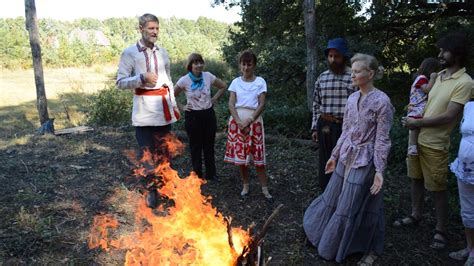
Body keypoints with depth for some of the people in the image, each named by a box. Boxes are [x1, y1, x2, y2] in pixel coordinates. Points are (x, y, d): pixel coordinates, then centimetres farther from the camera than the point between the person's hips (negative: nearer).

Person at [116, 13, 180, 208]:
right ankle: (151, 189, 16)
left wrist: (173, 104, 16)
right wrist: (142, 78, -21)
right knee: (147, 152, 2)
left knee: (164, 152, 11)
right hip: (144, 110, -4)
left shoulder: (162, 52, 11)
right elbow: (121, 82, -7)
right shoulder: (130, 53, -4)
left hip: (164, 108, 4)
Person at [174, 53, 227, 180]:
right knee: (195, 147, 9)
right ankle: (197, 175, 22)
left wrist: (214, 99, 4)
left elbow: (223, 86, 10)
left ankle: (211, 174, 24)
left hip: (209, 114, 2)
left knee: (209, 146, 11)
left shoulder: (208, 76, -4)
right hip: (193, 116, -2)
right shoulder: (184, 80, -10)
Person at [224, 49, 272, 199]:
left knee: (257, 154, -2)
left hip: (254, 120, -2)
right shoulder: (236, 82, 5)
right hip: (237, 120, 2)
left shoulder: (260, 82, 1)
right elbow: (231, 104, -1)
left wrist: (249, 121, -14)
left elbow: (262, 104, -5)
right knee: (240, 154, 5)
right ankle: (246, 185, 21)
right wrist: (239, 122, -14)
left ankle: (264, 188, 8)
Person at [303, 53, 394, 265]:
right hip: (347, 157, 7)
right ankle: (330, 239, 41)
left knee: (362, 206, 5)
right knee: (334, 198, 17)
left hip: (365, 160, -7)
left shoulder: (381, 101, -15)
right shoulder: (352, 99, 5)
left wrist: (379, 170, -17)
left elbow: (382, 139, -15)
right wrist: (334, 155, 16)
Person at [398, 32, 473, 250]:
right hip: (417, 138, 7)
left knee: (437, 188, 4)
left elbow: (448, 117, -19)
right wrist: (413, 118, 2)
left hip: (435, 144, -7)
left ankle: (440, 230, 19)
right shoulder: (438, 75, 9)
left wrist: (418, 123, -12)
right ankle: (415, 216, 35)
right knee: (416, 179, 17)